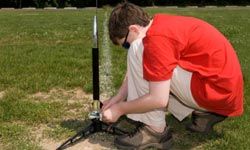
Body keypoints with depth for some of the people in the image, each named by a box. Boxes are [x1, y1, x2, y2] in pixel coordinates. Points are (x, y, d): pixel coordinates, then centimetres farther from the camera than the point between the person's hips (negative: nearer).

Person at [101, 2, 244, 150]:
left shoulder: (157, 39, -21)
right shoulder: (159, 24, 8)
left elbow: (158, 99, -21)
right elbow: (136, 73, 16)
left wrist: (120, 109, -8)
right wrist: (118, 97, 8)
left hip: (217, 91, -10)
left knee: (137, 53, -15)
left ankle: (155, 130, -6)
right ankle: (205, 112, 14)